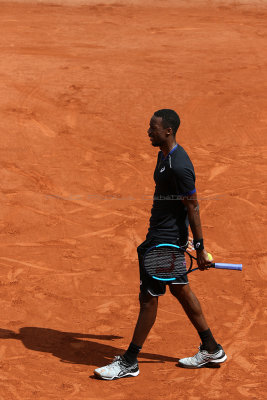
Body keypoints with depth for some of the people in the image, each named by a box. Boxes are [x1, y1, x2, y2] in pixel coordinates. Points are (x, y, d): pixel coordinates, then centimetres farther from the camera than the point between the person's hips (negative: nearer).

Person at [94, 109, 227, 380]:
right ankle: (211, 349, 28)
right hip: (160, 235, 10)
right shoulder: (165, 156, 9)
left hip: (166, 240, -10)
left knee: (148, 297, -2)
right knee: (180, 289, 17)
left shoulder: (179, 166, -22)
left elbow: (193, 208, -20)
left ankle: (129, 362, 7)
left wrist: (199, 248, -18)